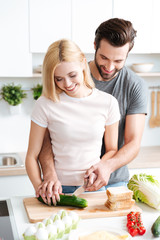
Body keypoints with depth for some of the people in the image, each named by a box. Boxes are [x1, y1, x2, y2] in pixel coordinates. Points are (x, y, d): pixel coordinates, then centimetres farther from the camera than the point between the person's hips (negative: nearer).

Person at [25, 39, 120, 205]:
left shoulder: (108, 103, 2)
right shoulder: (46, 105, -3)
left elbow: (112, 150, 12)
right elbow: (32, 156, 0)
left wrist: (100, 168, -7)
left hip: (93, 187, 1)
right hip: (58, 189, -1)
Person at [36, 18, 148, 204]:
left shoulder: (135, 86, -4)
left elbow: (133, 142, -6)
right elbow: (45, 134, -8)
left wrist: (108, 166, -26)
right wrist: (49, 173, -24)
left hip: (115, 182, 1)